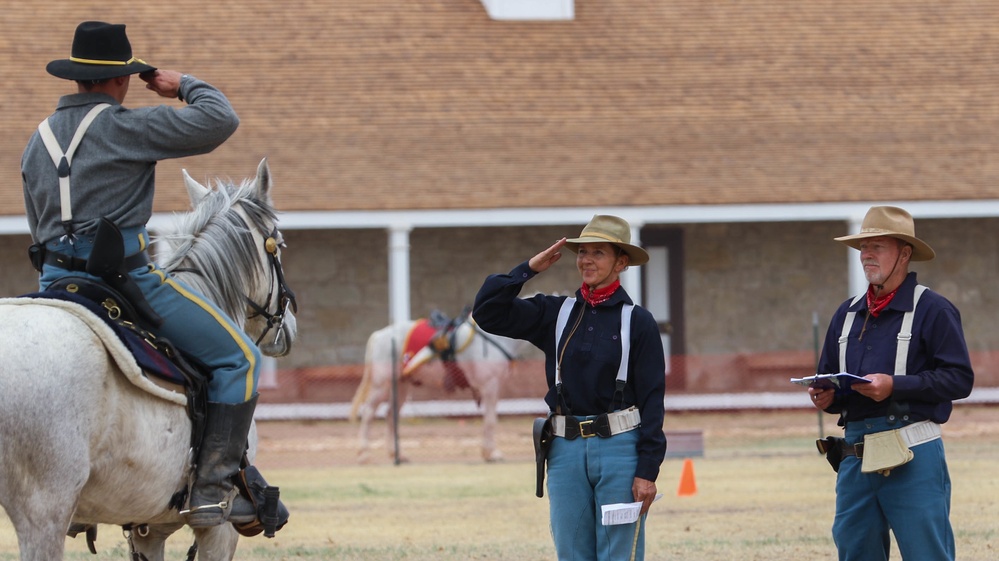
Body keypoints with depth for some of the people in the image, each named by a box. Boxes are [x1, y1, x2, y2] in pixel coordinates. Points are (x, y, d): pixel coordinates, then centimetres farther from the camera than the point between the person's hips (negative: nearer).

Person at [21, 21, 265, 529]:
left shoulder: (37, 141, 18)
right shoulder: (126, 126, -5)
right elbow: (219, 121, -10)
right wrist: (184, 85, 9)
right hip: (126, 275, -7)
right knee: (238, 357, 1)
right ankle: (212, 489, -8)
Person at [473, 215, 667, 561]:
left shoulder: (637, 321, 0)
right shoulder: (555, 313, 10)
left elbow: (652, 399, -3)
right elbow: (487, 312, 2)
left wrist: (647, 471, -9)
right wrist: (529, 269, -1)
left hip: (619, 447, -4)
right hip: (566, 450, 4)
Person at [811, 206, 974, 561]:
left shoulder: (932, 310, -2)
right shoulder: (847, 315, 19)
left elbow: (959, 378, -9)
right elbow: (828, 376, 26)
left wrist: (895, 385, -18)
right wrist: (826, 397, 2)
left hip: (913, 455, -7)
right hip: (855, 456, 7)